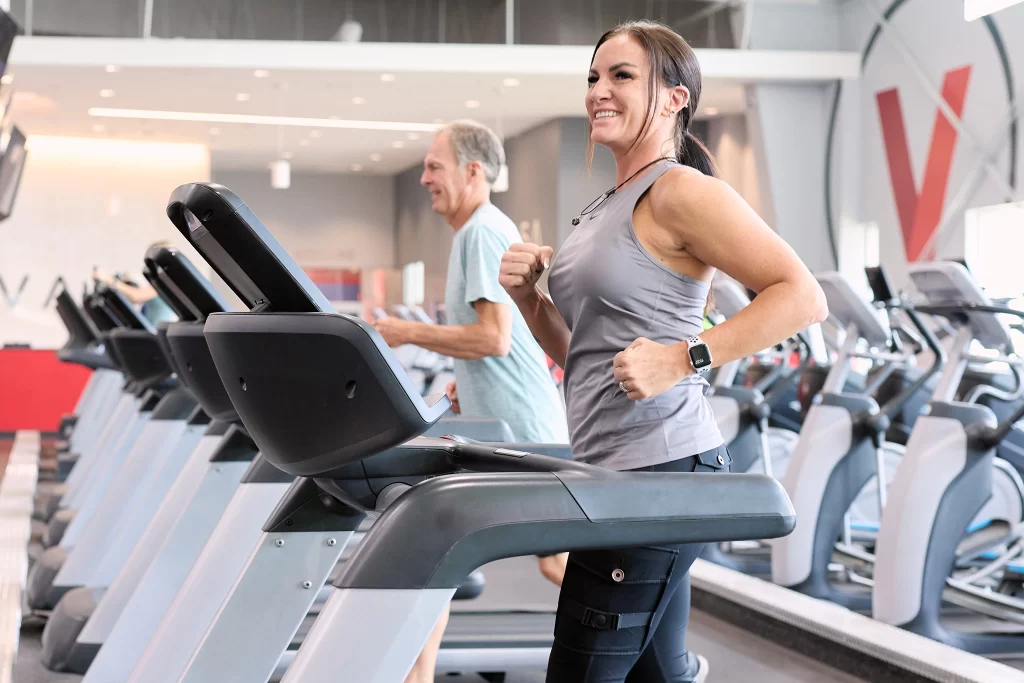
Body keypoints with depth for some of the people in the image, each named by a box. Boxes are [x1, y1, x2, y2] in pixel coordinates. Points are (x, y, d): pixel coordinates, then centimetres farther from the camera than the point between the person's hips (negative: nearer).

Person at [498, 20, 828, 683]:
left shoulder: (679, 191, -10)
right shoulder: (607, 207, 17)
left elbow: (802, 297, -18)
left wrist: (681, 358, -23)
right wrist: (528, 296, 5)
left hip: (662, 466, -9)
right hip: (615, 470, 9)